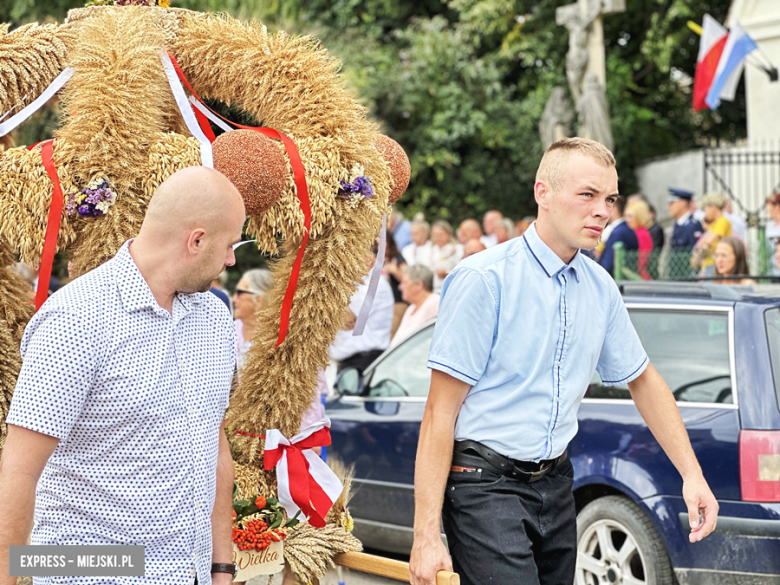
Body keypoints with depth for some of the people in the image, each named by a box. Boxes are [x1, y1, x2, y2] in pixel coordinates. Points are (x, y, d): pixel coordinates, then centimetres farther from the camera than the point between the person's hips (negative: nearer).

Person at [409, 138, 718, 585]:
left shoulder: (600, 288, 8)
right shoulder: (483, 279, -13)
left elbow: (643, 381, 23)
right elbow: (440, 413, -14)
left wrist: (692, 474, 13)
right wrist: (427, 535, -18)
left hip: (556, 484, 7)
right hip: (485, 483, -7)